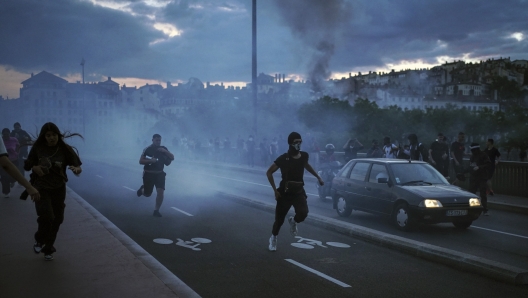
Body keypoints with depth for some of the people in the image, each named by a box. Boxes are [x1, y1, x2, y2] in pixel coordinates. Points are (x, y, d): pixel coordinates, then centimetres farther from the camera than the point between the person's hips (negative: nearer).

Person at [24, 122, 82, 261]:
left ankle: (48, 249, 30)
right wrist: (35, 167, -18)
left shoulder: (65, 149, -9)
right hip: (41, 188, -1)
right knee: (46, 216, -19)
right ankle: (39, 240, 12)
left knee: (56, 219, 8)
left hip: (58, 188, 2)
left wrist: (76, 169, -36)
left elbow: (79, 167, -12)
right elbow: (27, 165, 4)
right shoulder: (37, 148, -8)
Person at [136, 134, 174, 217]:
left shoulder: (163, 149, 4)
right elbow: (141, 161, -10)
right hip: (149, 174, -2)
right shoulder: (147, 149, -8)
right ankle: (142, 189, 45)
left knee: (160, 192, -13)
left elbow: (172, 158, 0)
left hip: (159, 174, 2)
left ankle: (156, 210, 2)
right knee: (147, 194, 8)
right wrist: (150, 160, -26)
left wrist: (165, 151, -14)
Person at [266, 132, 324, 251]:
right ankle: (273, 238, 34)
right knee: (280, 219, 5)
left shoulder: (304, 156, -2)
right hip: (285, 192, -3)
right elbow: (269, 172, -7)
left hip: (299, 191, 3)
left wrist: (318, 177, 22)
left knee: (303, 213, -22)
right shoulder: (283, 158, -15)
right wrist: (275, 190, -11)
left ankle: (293, 221, 15)